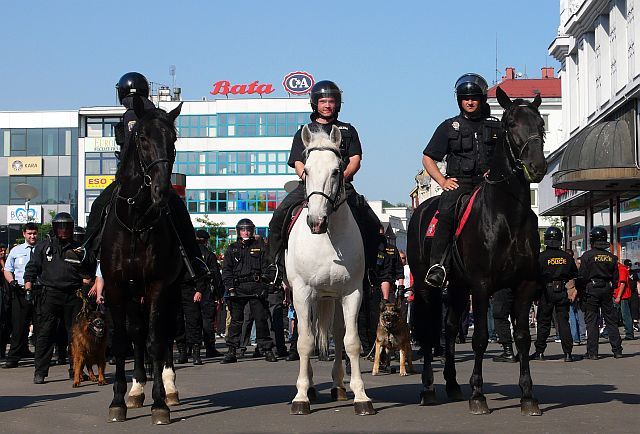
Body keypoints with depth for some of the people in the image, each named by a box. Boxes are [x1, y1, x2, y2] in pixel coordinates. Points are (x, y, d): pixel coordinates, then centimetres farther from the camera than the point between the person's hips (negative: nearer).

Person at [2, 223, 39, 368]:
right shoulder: (16, 251, 13)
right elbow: (7, 270, 16)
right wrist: (11, 281, -4)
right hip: (20, 292, 1)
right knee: (18, 326, 0)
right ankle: (13, 359, 3)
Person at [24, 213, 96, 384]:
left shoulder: (79, 249, 13)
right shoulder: (43, 247, 12)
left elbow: (90, 270, 20)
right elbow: (32, 268, 12)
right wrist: (28, 286, 2)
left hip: (74, 295, 1)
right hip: (50, 294, -1)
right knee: (46, 333, -4)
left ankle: (75, 369, 13)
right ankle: (40, 372, 0)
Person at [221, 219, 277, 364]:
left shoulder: (259, 246, 11)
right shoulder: (232, 249, 14)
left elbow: (266, 267, 8)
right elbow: (226, 270, 10)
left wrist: (265, 285, -4)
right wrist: (230, 287, -3)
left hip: (256, 287, -1)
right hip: (238, 288, 1)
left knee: (261, 318, -3)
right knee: (236, 320, 1)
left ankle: (267, 350, 3)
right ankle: (231, 351, 4)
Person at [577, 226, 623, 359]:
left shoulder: (587, 256, -9)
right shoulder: (611, 256, 6)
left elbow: (582, 276, -10)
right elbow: (615, 277, 9)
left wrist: (580, 292, -1)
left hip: (591, 290, -4)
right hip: (606, 290, 4)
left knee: (591, 322, -1)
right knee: (611, 320, 9)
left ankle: (592, 352, -3)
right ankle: (617, 350, 10)